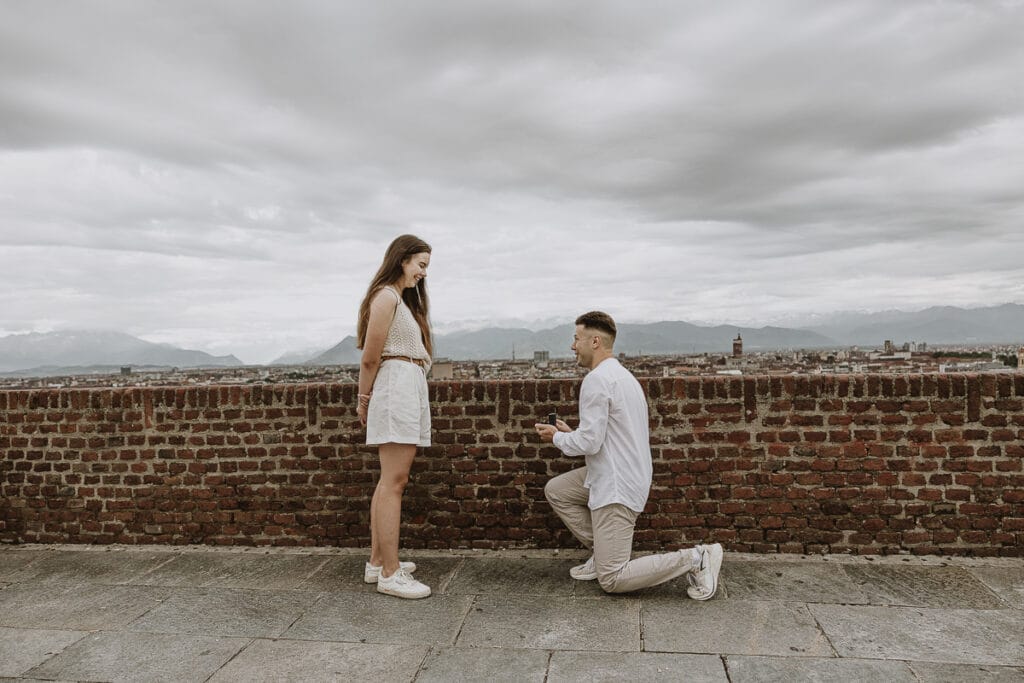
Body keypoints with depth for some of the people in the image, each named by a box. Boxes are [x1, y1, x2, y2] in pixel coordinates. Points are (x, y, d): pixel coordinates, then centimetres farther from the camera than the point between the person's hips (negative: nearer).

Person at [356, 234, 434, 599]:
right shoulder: (386, 296, -9)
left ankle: (377, 562, 21)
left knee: (390, 481, 12)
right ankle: (390, 574, -4)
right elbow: (370, 358, -9)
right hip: (398, 387, -10)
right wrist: (365, 399, 3)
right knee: (393, 482, -9)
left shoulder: (403, 298, 22)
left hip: (410, 389, 10)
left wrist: (367, 399, 12)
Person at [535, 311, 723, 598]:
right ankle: (603, 552, 17)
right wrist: (569, 433, 14)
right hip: (614, 476, 10)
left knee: (612, 580, -6)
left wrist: (557, 437, -4)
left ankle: (695, 559, -6)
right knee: (555, 490, 18)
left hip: (617, 487, -10)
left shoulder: (597, 379, -18)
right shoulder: (621, 374, 14)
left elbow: (589, 443, -22)